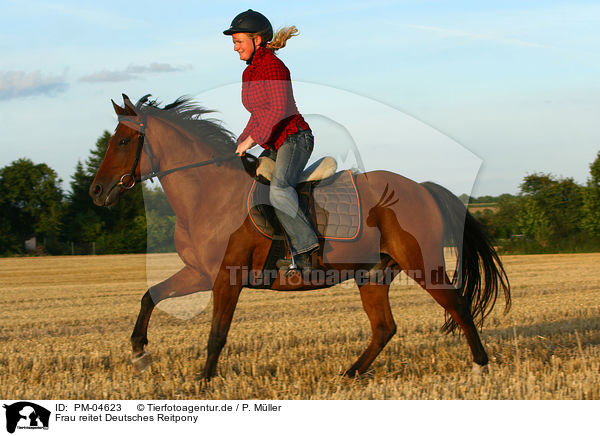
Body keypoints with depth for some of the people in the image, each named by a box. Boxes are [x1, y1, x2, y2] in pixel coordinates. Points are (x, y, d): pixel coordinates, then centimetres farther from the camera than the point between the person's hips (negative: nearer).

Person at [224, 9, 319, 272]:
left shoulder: (272, 66, -14)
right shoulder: (250, 73, 15)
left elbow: (279, 110, -24)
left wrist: (251, 140, -22)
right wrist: (240, 144, 15)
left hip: (295, 139, -10)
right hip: (274, 146, 10)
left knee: (278, 188, -33)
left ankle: (306, 248, -31)